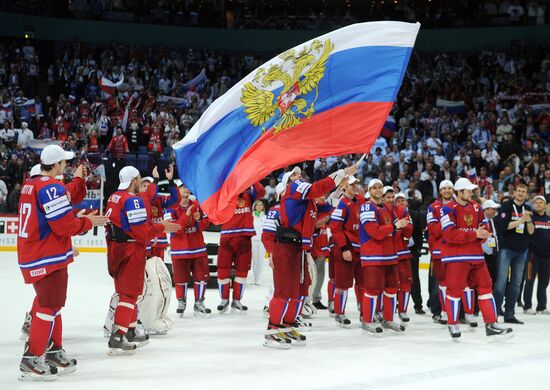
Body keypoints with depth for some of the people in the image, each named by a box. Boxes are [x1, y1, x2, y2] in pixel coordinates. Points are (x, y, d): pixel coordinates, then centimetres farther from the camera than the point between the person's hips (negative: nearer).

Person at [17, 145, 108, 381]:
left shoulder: (30, 186, 13)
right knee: (50, 306, -5)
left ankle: (53, 352, 28)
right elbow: (64, 226, -19)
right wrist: (88, 222, -4)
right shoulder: (52, 188, -17)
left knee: (51, 304, 19)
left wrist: (76, 219, 16)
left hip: (30, 255, 10)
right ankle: (31, 361, -5)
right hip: (48, 258, -10)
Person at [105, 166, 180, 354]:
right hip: (131, 252, -9)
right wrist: (162, 227, -7)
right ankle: (117, 338, -10)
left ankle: (130, 333, 26)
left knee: (127, 291, 18)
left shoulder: (113, 198, 12)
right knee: (129, 293, -5)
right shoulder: (133, 200, -17)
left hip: (115, 251, 9)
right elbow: (141, 231, -20)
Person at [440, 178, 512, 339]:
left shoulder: (476, 207, 11)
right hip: (456, 255, -7)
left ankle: (491, 324, 13)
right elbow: (450, 234, -20)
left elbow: (483, 229, 18)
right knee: (455, 288, -4)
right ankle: (453, 324, 12)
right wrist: (474, 234, -20)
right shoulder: (448, 209, -11)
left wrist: (483, 233, -7)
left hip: (475, 254, 7)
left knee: (485, 285, 6)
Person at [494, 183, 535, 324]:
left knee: (516, 283, 6)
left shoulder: (528, 209, 12)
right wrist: (521, 219, -20)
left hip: (521, 251, 5)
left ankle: (509, 315, 10)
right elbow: (504, 226, -15)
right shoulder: (507, 206, -3)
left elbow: (531, 231, 5)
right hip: (506, 249, -5)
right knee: (502, 281, -9)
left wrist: (529, 220, -14)